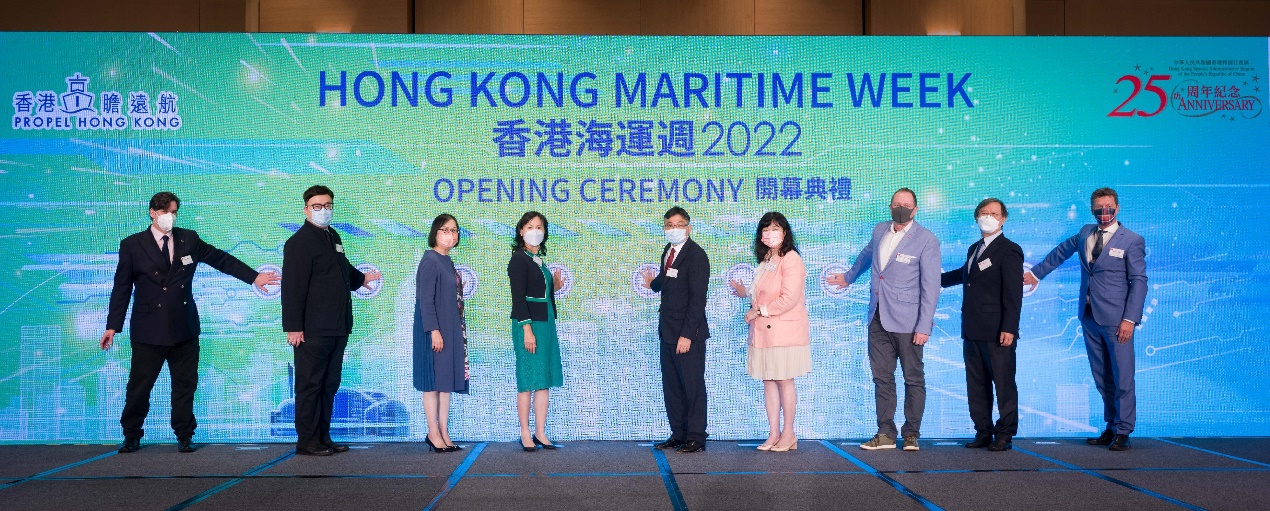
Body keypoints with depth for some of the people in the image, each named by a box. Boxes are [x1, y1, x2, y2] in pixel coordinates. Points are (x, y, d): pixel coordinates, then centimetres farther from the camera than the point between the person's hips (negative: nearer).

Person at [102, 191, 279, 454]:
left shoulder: (189, 239, 6)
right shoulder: (132, 245, 0)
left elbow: (221, 259, 13)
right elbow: (121, 288, 0)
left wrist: (254, 277, 8)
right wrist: (112, 326, -3)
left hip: (184, 327, 3)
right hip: (148, 329, -2)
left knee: (185, 384, 7)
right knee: (139, 385, 2)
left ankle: (184, 436, 18)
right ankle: (131, 435, 19)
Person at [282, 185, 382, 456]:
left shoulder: (333, 237, 15)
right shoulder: (299, 242, -10)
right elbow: (293, 287, -16)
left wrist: (360, 278, 25)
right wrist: (294, 327, -19)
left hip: (338, 329, 8)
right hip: (313, 331, -8)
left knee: (330, 385, 13)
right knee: (310, 386, -1)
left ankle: (323, 437, 21)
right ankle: (307, 442, 6)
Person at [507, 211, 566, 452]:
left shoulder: (539, 260, 16)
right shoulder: (519, 259, -7)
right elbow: (518, 297, -14)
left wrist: (554, 286, 6)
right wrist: (527, 329, -19)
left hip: (546, 323, 8)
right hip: (527, 324, -8)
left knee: (545, 380, 7)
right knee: (528, 380, -3)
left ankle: (540, 433, 13)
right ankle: (525, 435, 5)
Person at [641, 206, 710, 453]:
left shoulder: (696, 255, -13)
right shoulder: (668, 251, 12)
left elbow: (698, 299, -18)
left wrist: (687, 334, -21)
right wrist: (654, 283, 10)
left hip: (688, 333, -9)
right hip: (668, 331, 9)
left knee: (692, 386, -1)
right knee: (671, 386, 13)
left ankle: (696, 438, 6)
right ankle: (678, 435, 22)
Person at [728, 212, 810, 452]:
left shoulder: (791, 260, -11)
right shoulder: (765, 261, 16)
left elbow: (789, 299, -19)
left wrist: (759, 311, -14)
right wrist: (746, 292, 12)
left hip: (785, 330, -8)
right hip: (763, 331, 8)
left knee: (784, 381, -1)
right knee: (768, 381, 8)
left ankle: (788, 435, 10)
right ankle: (774, 434, 14)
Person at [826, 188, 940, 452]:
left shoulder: (926, 241, -8)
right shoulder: (880, 231, 10)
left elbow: (931, 287, -10)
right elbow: (866, 254, 33)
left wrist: (924, 327, -14)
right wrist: (848, 277, 45)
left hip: (906, 321, -5)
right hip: (878, 319, 6)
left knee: (914, 379, 2)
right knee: (882, 378, 7)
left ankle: (911, 435, 11)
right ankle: (885, 434, 13)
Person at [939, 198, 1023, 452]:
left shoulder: (1008, 250, -7)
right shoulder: (974, 249, 17)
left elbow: (1013, 293, -13)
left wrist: (1009, 328, -19)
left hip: (997, 333, -8)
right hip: (972, 331, 8)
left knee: (1004, 384, 0)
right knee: (976, 385, 10)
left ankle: (1005, 435, 7)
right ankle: (983, 433, 18)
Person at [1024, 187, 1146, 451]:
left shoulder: (1132, 240, -6)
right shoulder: (1085, 233, 10)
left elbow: (1139, 281, -8)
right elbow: (1061, 251, 28)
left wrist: (1130, 319, -15)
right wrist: (1036, 273, 32)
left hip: (1116, 320, -6)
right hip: (1089, 317, 6)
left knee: (1122, 378, -4)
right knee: (1102, 379, 12)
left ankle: (1123, 433, 4)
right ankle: (1111, 428, 21)